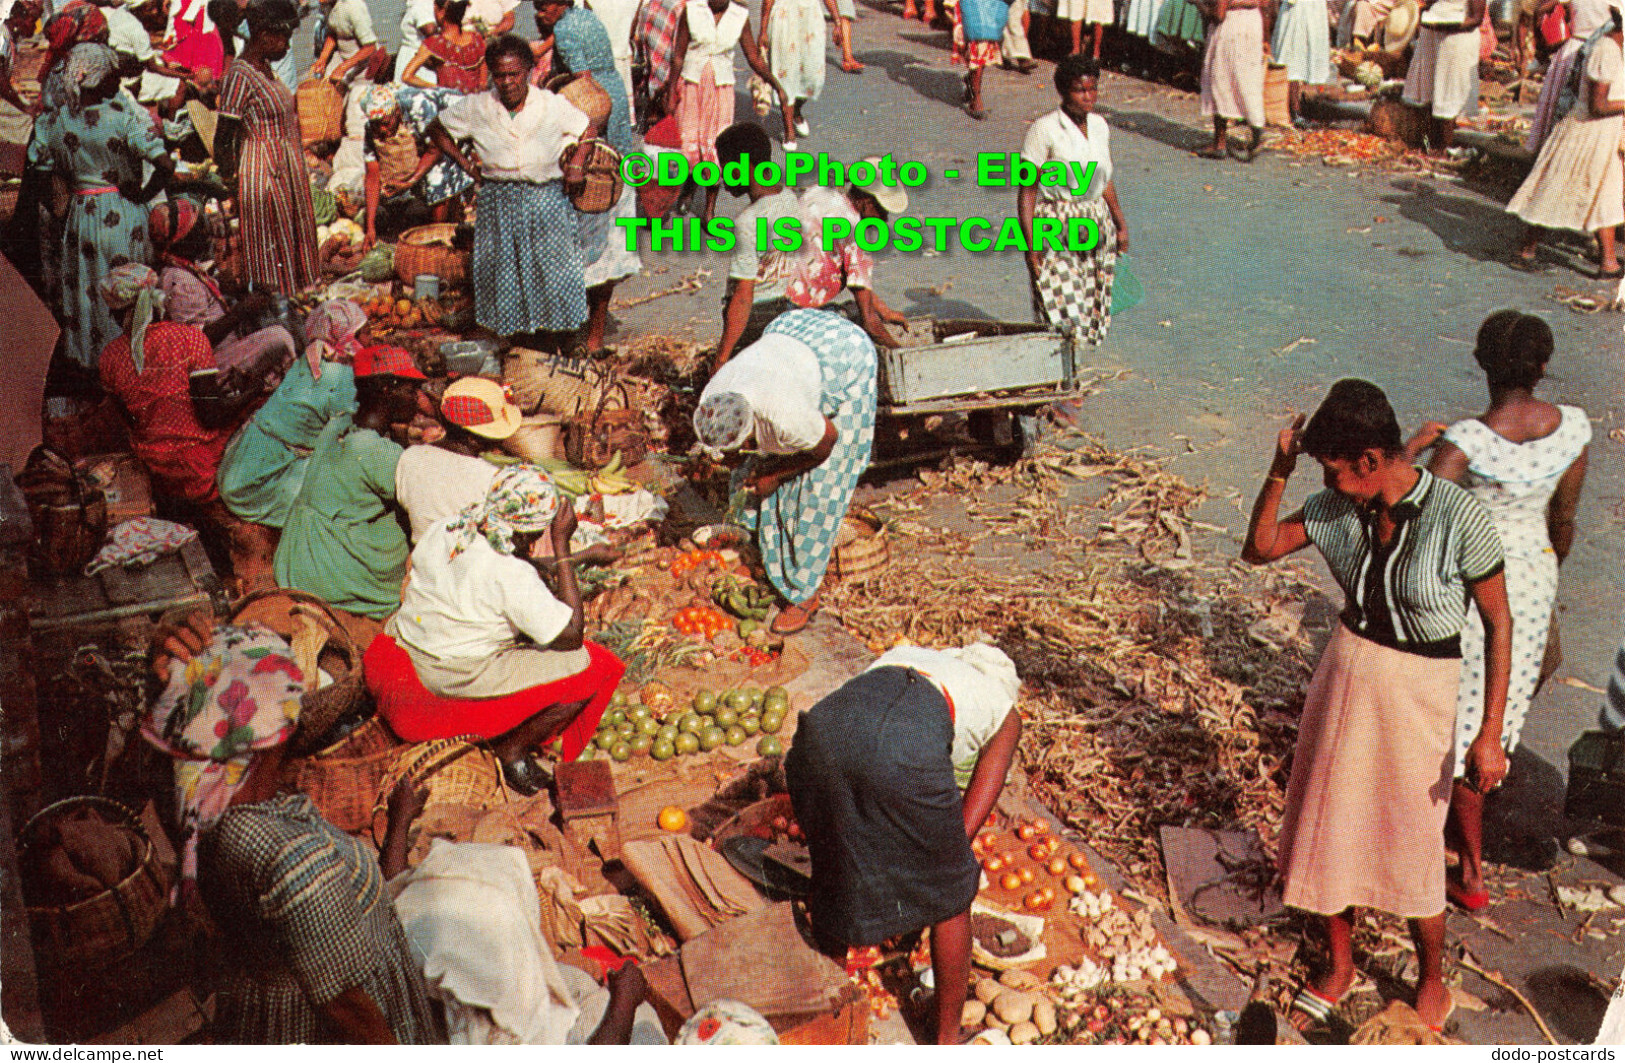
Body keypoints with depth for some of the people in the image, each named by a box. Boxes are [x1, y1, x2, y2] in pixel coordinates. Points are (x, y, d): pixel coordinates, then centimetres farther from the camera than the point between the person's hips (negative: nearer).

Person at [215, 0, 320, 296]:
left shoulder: (264, 68, 10)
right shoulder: (239, 75, -18)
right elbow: (222, 140, -18)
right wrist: (232, 184, -15)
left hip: (285, 171, 9)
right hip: (263, 175, -9)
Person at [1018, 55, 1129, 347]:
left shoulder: (1100, 126, 9)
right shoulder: (1044, 129, -11)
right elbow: (1027, 190, -12)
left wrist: (1121, 224, 20)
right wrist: (1031, 242, -17)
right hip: (1055, 229, -6)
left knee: (1094, 312, 7)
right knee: (1062, 316, -11)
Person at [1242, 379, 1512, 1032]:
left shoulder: (1459, 516, -21)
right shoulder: (1338, 507, -7)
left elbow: (1498, 623, -13)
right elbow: (1258, 549, 2)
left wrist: (1490, 733, -14)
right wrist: (1280, 471, -13)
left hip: (1418, 690, -4)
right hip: (1346, 670, 5)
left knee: (1410, 843, 8)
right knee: (1331, 827, 14)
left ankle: (1431, 978, 36)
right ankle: (1339, 965, 37)